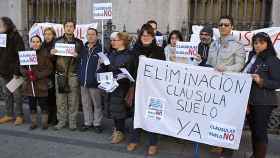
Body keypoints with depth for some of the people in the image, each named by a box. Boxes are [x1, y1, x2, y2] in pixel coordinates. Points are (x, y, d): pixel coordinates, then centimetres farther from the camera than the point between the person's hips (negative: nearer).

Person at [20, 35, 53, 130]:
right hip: (29, 84, 4)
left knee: (43, 104, 6)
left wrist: (37, 75, -17)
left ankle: (44, 122, 22)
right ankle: (33, 122, 27)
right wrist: (26, 73, -11)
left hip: (41, 85, -3)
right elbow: (22, 67, 10)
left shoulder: (45, 54, -7)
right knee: (32, 104, 12)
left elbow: (49, 69, -9)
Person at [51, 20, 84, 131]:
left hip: (73, 75, -1)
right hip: (60, 74, 1)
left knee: (73, 100, 2)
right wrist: (51, 53, -6)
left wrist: (77, 56, -15)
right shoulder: (57, 41, 10)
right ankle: (61, 121, 17)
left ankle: (72, 122, 14)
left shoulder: (79, 43, 7)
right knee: (60, 99, 4)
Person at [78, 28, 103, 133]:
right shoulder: (83, 49, 11)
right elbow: (80, 64, 17)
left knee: (97, 104, 7)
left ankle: (97, 123, 19)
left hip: (94, 82, -6)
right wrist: (80, 76, 10)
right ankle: (87, 122, 28)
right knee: (85, 104, 15)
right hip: (83, 82, 6)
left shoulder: (101, 49, -8)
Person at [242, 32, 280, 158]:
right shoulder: (252, 58, 12)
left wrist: (261, 81, -25)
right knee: (253, 130, 15)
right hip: (250, 100, 6)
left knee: (260, 131, -2)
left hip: (263, 102, -6)